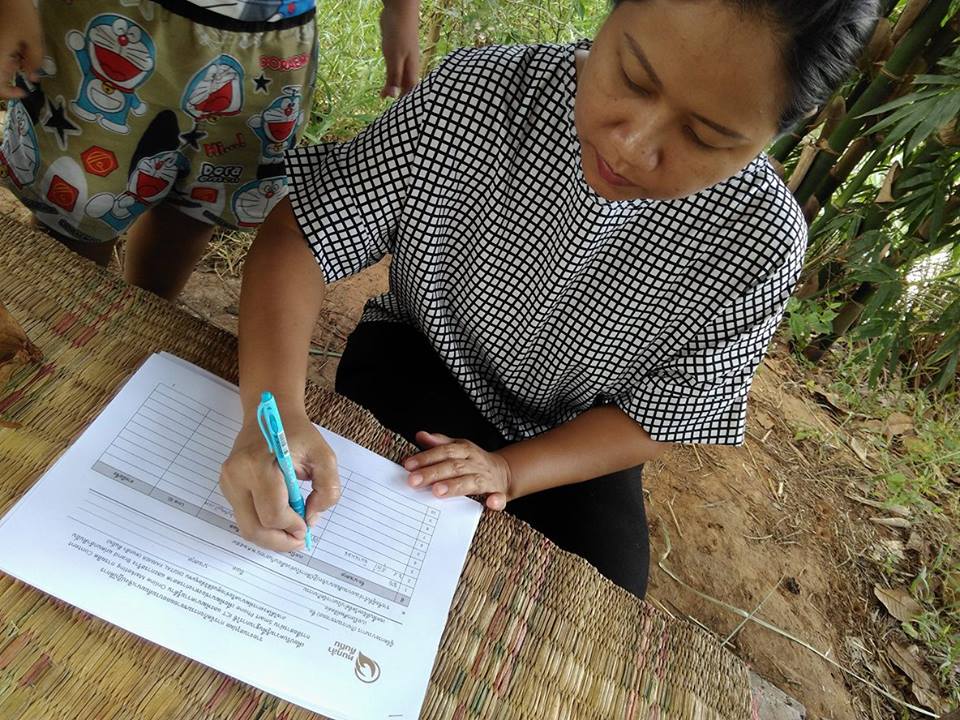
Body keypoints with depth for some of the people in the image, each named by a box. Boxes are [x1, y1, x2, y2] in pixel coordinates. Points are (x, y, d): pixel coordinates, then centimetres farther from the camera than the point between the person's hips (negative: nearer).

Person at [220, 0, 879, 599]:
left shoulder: (761, 246, -22)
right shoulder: (478, 94, -23)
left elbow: (656, 420, -11)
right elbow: (303, 232, -21)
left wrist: (508, 471, -26)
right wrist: (276, 410, -38)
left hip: (575, 446, 2)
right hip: (416, 361, 0)